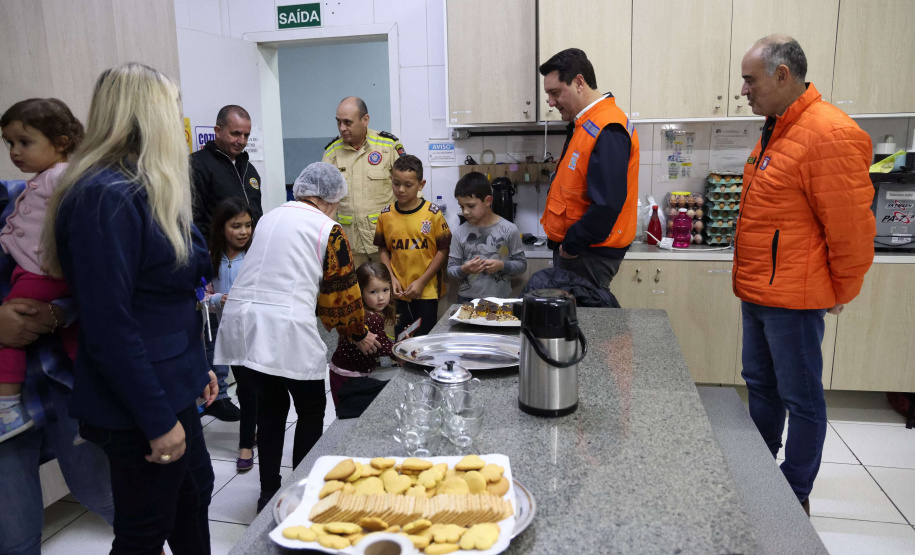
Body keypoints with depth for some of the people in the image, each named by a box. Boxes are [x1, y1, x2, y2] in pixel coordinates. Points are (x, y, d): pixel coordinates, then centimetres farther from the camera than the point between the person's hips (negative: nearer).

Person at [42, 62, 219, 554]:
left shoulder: (143, 192, 8)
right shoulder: (107, 198, -23)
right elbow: (109, 326, -25)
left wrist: (196, 367, 18)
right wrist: (159, 421, -21)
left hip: (171, 387, 10)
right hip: (138, 407, -10)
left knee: (194, 492, 24)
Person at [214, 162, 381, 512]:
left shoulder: (270, 217, 18)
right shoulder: (328, 230, -1)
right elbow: (343, 291, 1)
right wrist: (360, 335, 16)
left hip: (242, 317, 7)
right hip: (285, 329, -7)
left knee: (270, 405, 18)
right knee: (311, 410, 10)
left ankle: (268, 494, 27)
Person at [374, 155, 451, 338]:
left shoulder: (433, 213, -8)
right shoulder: (386, 215, 2)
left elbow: (443, 249, -5)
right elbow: (383, 249, 9)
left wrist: (422, 282, -10)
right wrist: (391, 278, -5)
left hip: (427, 291, -3)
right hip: (398, 293, 3)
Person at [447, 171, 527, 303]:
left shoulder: (509, 230, -5)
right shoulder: (460, 233, -2)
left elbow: (521, 264, 1)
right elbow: (451, 268, 3)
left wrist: (502, 266, -17)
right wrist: (464, 270, -18)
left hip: (500, 299, -1)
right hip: (467, 299, 1)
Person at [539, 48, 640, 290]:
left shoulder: (607, 131, -20)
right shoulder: (584, 123, 12)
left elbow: (608, 204, -27)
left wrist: (572, 245, -17)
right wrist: (562, 241, 11)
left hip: (588, 255, -10)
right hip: (568, 247, 10)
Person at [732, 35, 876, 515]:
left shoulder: (829, 134, -19)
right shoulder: (775, 131, 12)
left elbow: (851, 228, -17)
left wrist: (840, 294, -6)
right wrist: (751, 281, 18)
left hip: (793, 298, -9)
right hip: (758, 292, 9)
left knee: (801, 398, 5)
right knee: (761, 386, 18)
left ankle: (796, 497, 21)